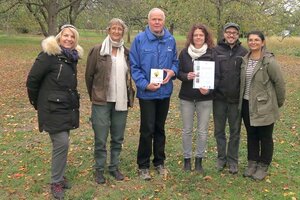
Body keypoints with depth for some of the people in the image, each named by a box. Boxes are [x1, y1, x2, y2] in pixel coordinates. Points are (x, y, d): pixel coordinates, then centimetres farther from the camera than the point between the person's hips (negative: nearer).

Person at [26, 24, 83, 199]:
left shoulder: (73, 56, 9)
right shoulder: (49, 55, -14)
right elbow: (32, 80, -11)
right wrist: (37, 102, -1)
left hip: (68, 107, 7)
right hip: (53, 108, -7)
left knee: (62, 143, 13)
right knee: (61, 143, -10)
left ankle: (60, 176, 28)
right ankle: (56, 182, 7)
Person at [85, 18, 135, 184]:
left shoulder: (126, 52, 7)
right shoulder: (97, 50, -4)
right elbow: (89, 75, 2)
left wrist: (129, 96, 10)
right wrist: (93, 96, 9)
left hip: (121, 102, 3)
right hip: (102, 102, -3)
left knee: (118, 138, 12)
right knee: (100, 139, 2)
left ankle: (114, 167, 29)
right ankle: (99, 169, 20)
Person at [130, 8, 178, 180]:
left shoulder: (171, 40, 4)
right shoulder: (140, 39, -7)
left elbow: (175, 61, 14)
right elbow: (134, 66, -8)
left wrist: (173, 71, -9)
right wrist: (145, 84, -19)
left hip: (165, 91, 4)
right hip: (147, 93, -4)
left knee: (160, 128, 15)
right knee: (147, 130, -1)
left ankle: (159, 162, 29)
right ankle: (143, 165, 15)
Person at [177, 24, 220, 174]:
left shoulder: (212, 54, -2)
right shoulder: (184, 53, 1)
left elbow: (217, 76, -3)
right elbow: (178, 72, 4)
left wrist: (209, 89, -21)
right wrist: (186, 76, -18)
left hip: (205, 97, -1)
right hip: (186, 97, 1)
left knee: (202, 131, 6)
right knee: (187, 130, 8)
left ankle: (199, 160, 20)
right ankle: (187, 159, 22)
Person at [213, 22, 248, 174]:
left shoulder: (243, 52, 1)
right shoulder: (216, 50, -1)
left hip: (236, 99, 0)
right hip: (219, 98, 0)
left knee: (235, 131, 9)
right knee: (219, 130, 11)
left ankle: (232, 160, 23)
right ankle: (221, 157, 27)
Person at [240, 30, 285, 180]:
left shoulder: (269, 61, -15)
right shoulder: (245, 60, 2)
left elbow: (280, 83, -8)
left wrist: (279, 102, 1)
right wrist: (241, 99, 11)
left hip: (264, 106, -5)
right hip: (247, 105, 5)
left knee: (265, 137, 8)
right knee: (251, 136, 16)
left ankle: (263, 166, 23)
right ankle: (252, 163, 30)